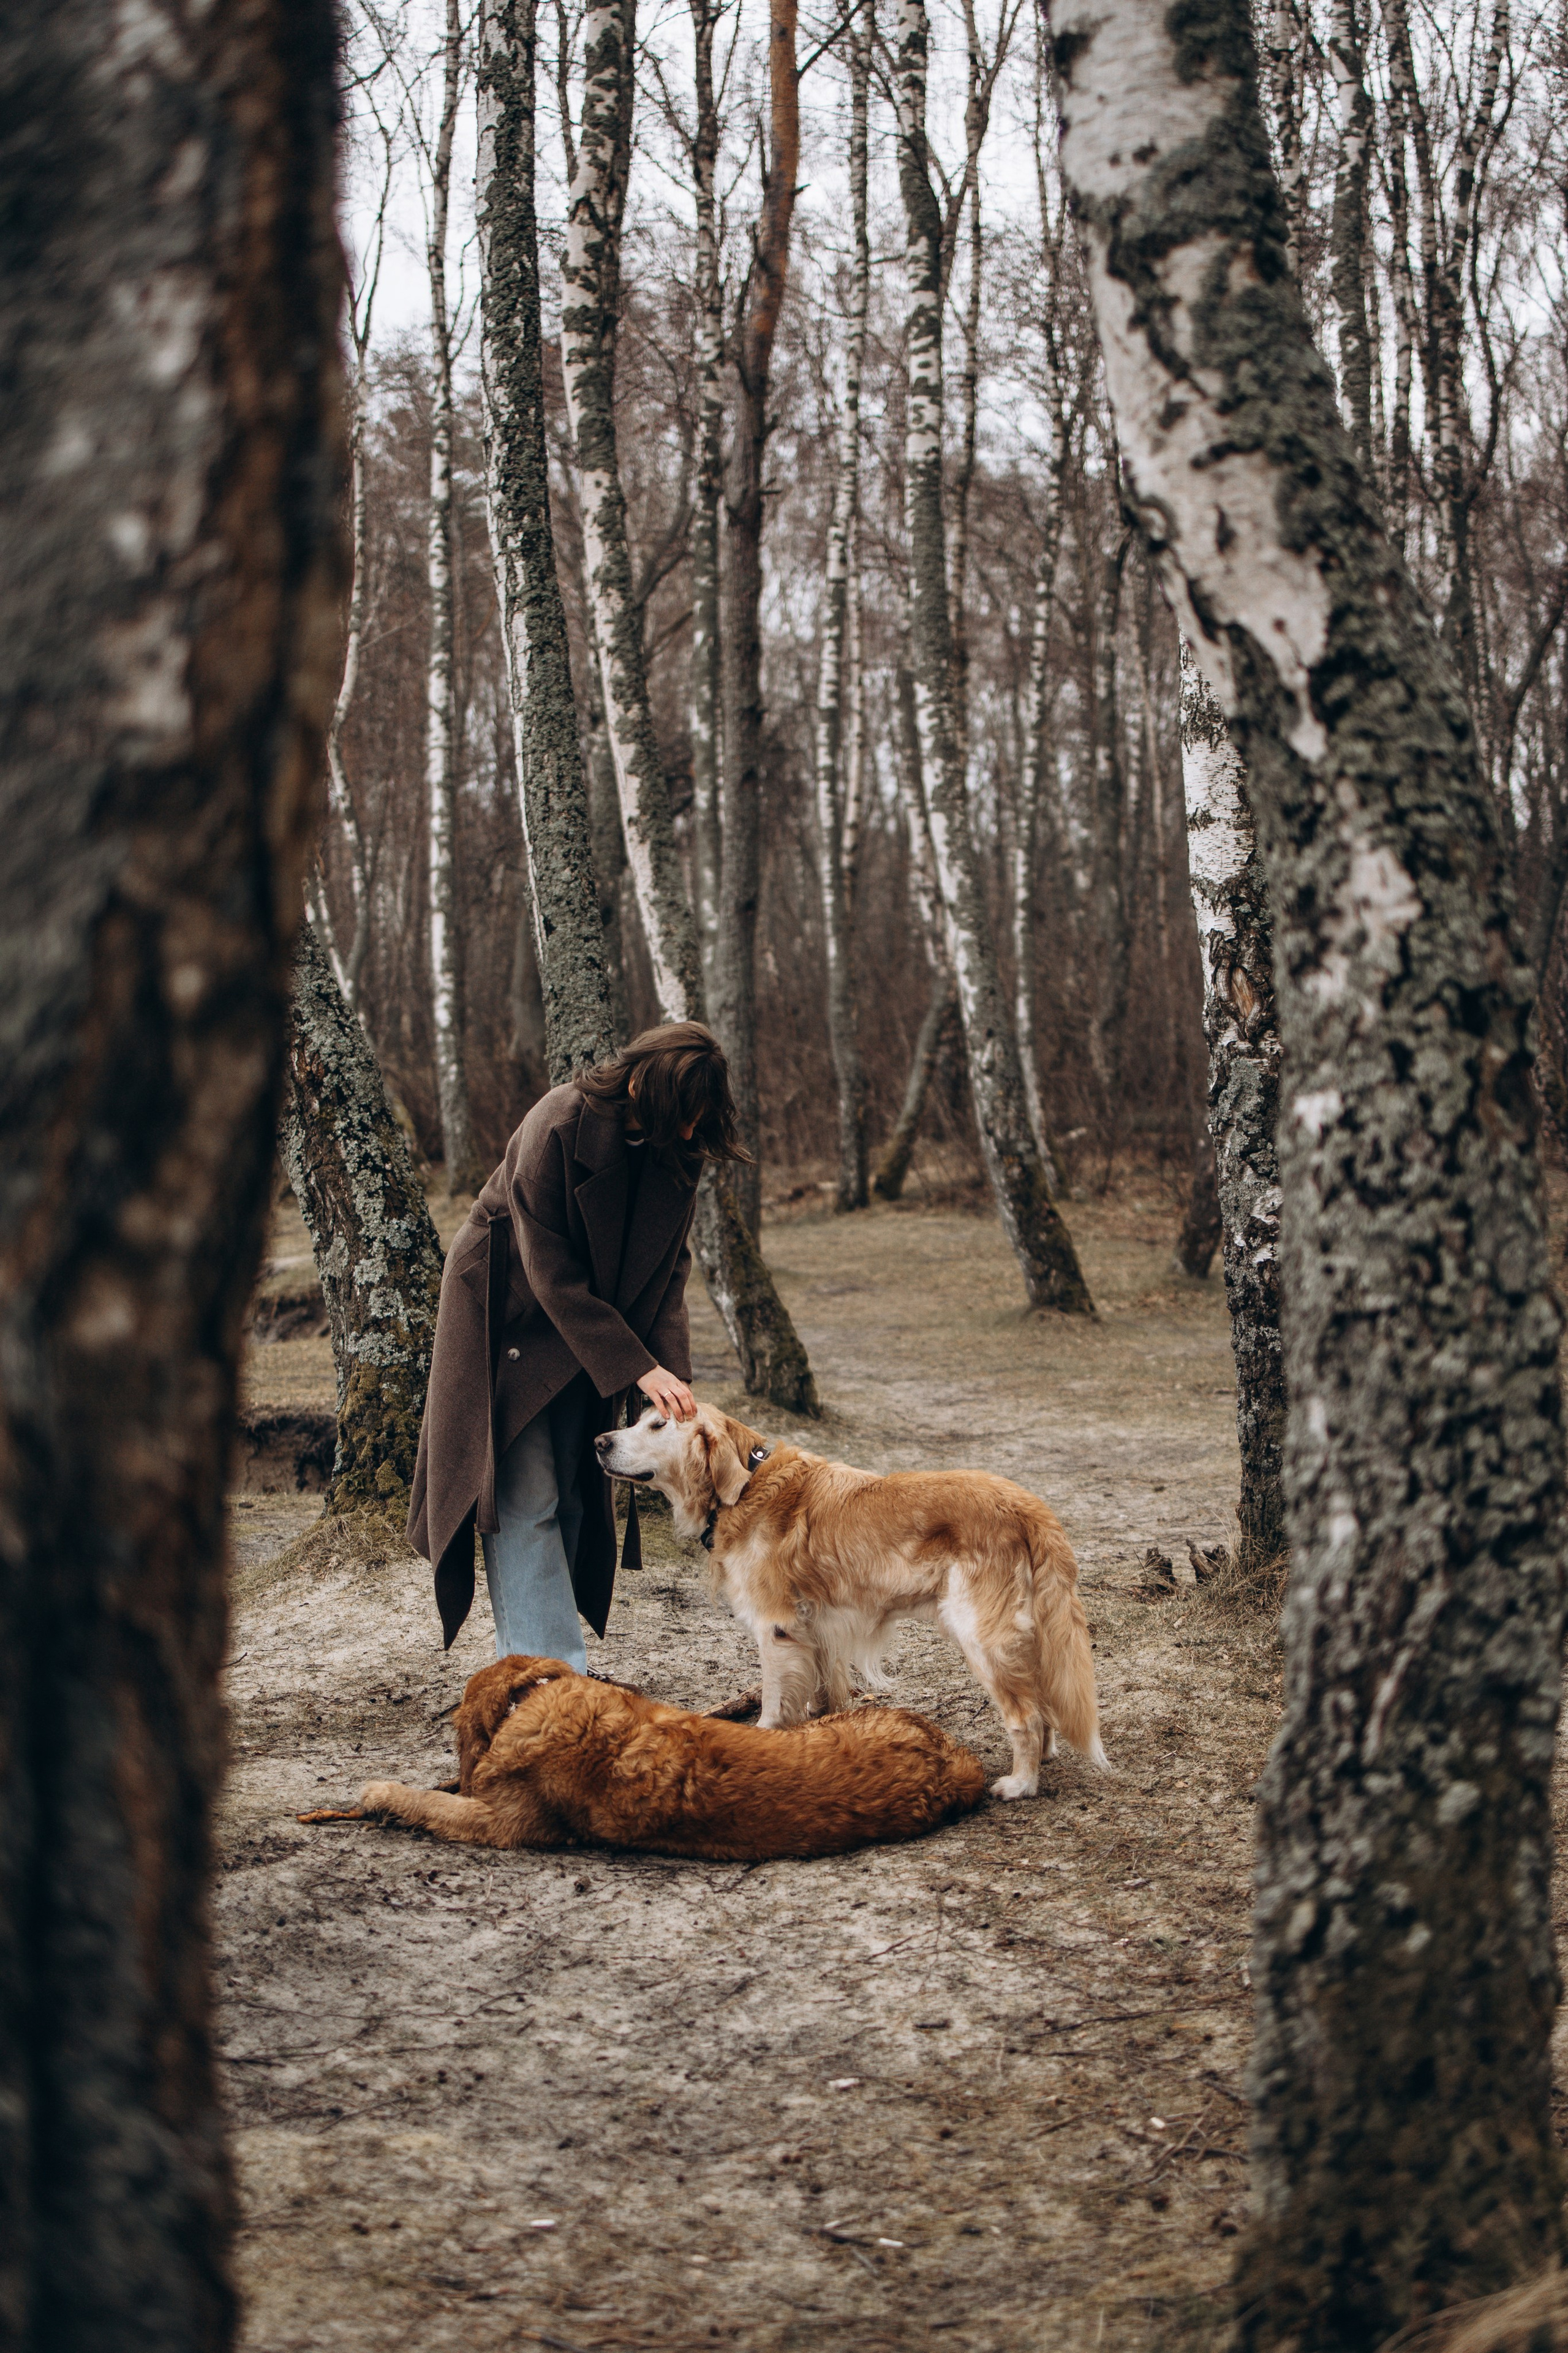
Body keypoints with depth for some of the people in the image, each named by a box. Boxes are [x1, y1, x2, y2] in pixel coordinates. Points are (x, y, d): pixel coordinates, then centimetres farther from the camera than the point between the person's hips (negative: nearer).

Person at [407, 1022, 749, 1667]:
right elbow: (553, 1274, -27)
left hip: (588, 1327, 6)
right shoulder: (557, 1128, -29)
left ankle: (521, 1660, 16)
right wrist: (637, 1368, -29)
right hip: (511, 1319, -6)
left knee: (569, 1497, 7)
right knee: (524, 1496, -10)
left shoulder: (678, 1148, -11)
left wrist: (672, 1370, -21)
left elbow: (671, 1266, -7)